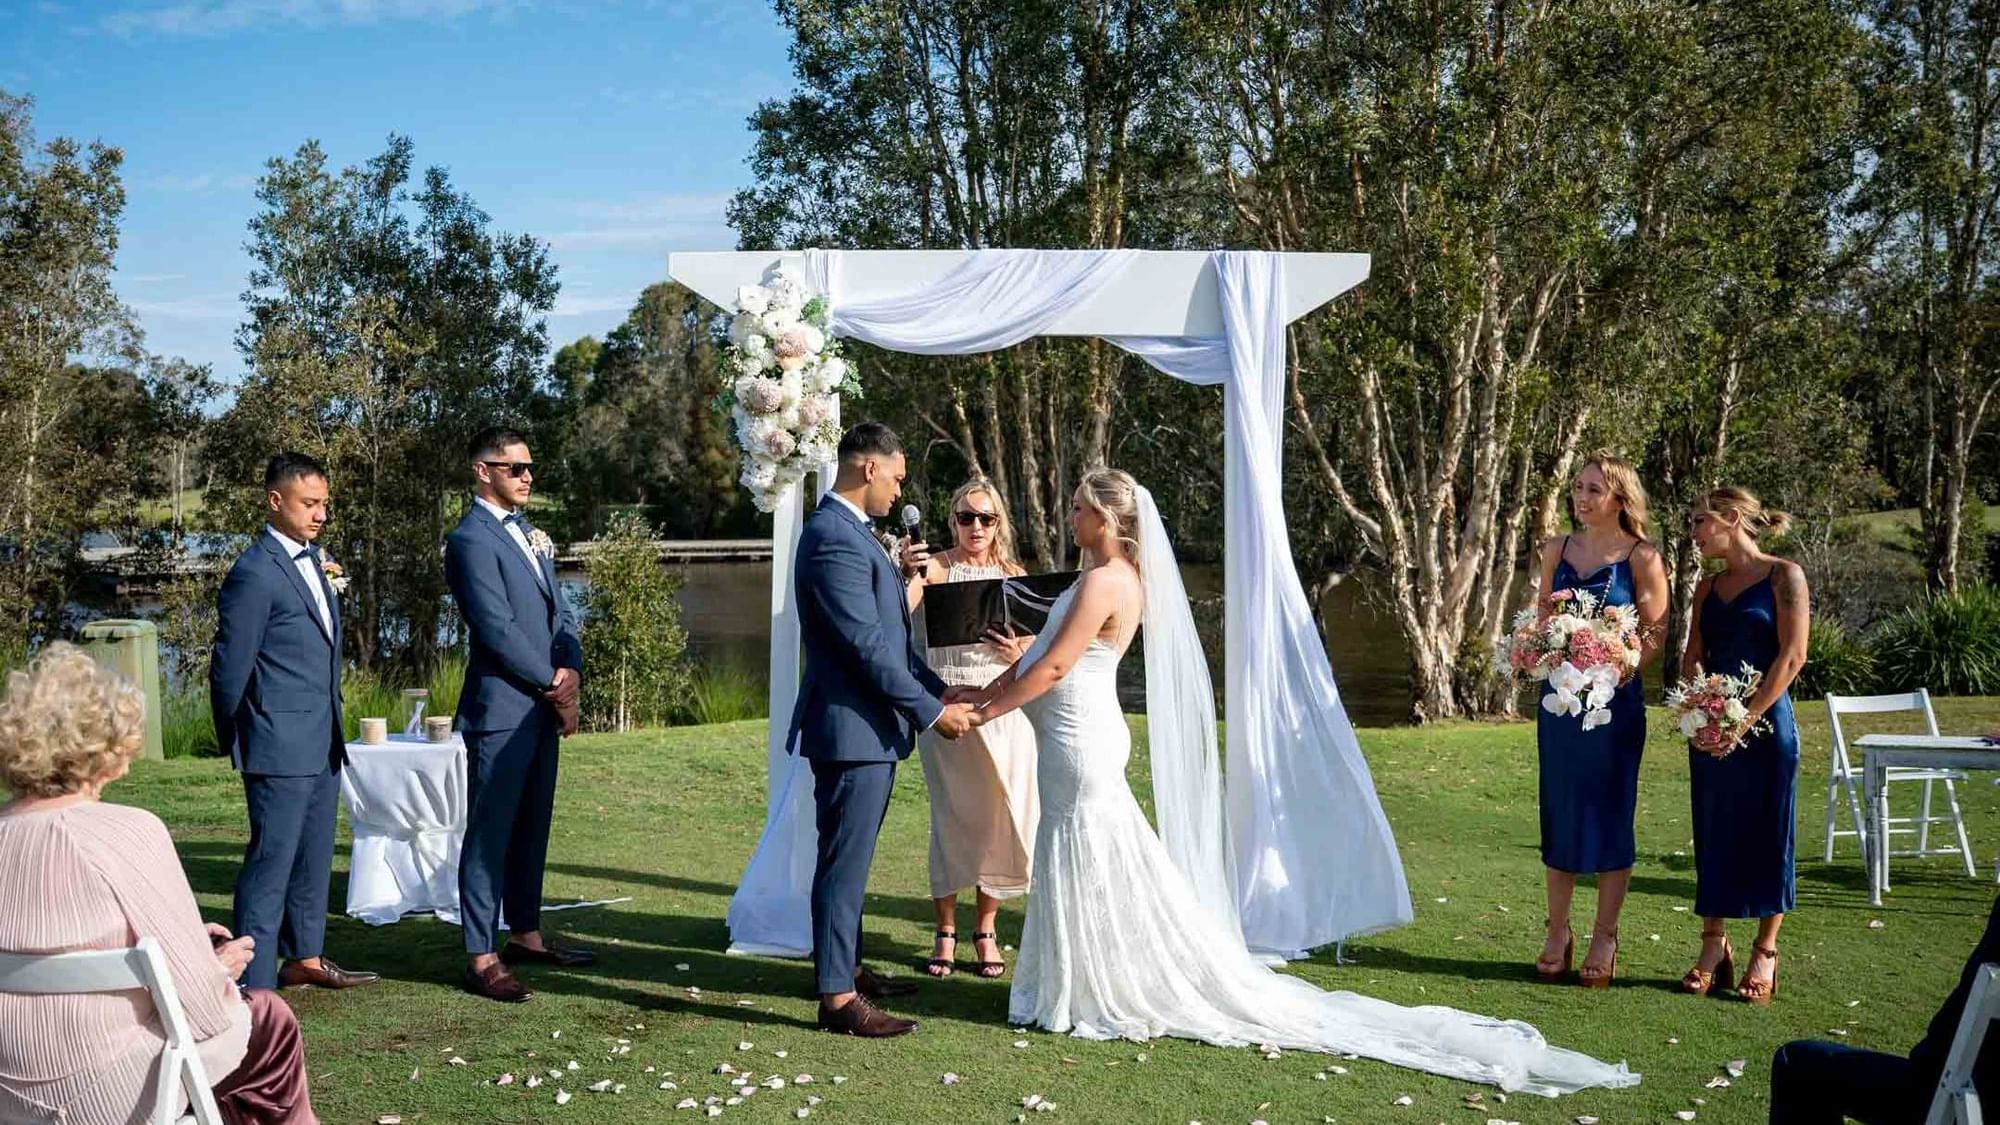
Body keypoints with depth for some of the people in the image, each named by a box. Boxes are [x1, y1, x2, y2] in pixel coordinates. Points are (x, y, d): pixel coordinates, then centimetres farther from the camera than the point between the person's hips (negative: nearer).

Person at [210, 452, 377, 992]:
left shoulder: (311, 561, 14)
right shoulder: (255, 572, -14)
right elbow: (230, 667, -10)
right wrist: (237, 743, -1)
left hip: (323, 744, 9)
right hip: (281, 746, -9)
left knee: (313, 858, 16)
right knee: (271, 861, -6)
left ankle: (305, 958, 27)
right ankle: (254, 982, -1)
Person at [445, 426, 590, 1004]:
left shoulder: (529, 534, 17)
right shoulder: (471, 540, -11)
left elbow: (559, 611, 16)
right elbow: (498, 630, -17)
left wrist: (570, 671, -2)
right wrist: (553, 684, -9)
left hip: (543, 707, 9)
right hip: (501, 708, -9)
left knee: (532, 826, 16)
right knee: (490, 832, -4)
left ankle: (526, 934, 27)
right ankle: (483, 959, 1)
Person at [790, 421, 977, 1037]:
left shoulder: (851, 532, 15)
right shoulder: (835, 536, -19)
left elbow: (888, 634, 17)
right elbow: (867, 644, -22)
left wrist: (940, 690, 12)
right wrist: (930, 710, -16)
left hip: (869, 729, 10)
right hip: (852, 728, -10)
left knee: (849, 858, 19)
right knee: (844, 863, -4)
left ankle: (844, 966, 31)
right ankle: (837, 998, 3)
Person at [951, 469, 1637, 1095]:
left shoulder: (1107, 582, -18)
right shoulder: (1100, 576, 13)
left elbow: (1052, 668, -19)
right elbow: (1039, 649, 18)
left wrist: (992, 708, -10)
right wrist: (984, 693, 15)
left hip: (1082, 747, -10)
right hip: (1070, 747, 10)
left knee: (1099, 880, -1)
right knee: (1080, 880, 15)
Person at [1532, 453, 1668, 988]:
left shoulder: (1642, 557, -5)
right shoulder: (1557, 551, 9)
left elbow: (1654, 636, -6)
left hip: (1615, 699, -4)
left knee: (1610, 811, 2)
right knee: (1558, 808, 8)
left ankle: (1605, 938, 12)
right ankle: (1557, 932, 18)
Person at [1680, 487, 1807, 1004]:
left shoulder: (1784, 575, -4)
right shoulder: (1708, 588, 13)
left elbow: (1792, 656, -11)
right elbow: (1692, 657, 12)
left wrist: (1746, 718, -15)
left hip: (1765, 724, -5)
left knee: (1766, 835, 1)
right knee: (1712, 833, 7)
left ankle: (1765, 953, 10)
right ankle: (1714, 946, 15)